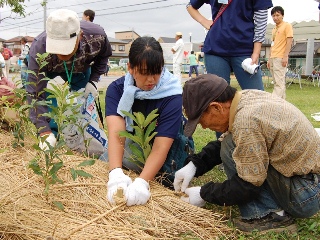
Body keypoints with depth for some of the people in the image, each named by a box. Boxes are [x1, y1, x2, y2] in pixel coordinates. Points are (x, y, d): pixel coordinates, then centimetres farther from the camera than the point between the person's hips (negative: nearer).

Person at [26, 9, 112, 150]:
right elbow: (35, 93, -42)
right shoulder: (39, 50, -44)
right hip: (48, 70, -2)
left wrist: (93, 81, -19)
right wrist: (44, 131, -48)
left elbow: (103, 56, -10)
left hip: (80, 69, 2)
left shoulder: (96, 36, -37)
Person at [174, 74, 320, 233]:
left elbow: (248, 184, -20)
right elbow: (220, 146, 13)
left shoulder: (247, 121, -27)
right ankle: (276, 208, 12)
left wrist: (204, 195, -8)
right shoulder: (247, 97, 1)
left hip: (306, 195, -9)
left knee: (231, 148, -14)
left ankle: (266, 215, -7)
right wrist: (194, 164, 1)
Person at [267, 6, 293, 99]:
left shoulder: (287, 25, -1)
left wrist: (285, 56, -17)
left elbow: (289, 42, -8)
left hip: (280, 58, -8)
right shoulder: (274, 29, 21)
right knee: (277, 83, 9)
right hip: (273, 58, 8)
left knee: (279, 83, -13)